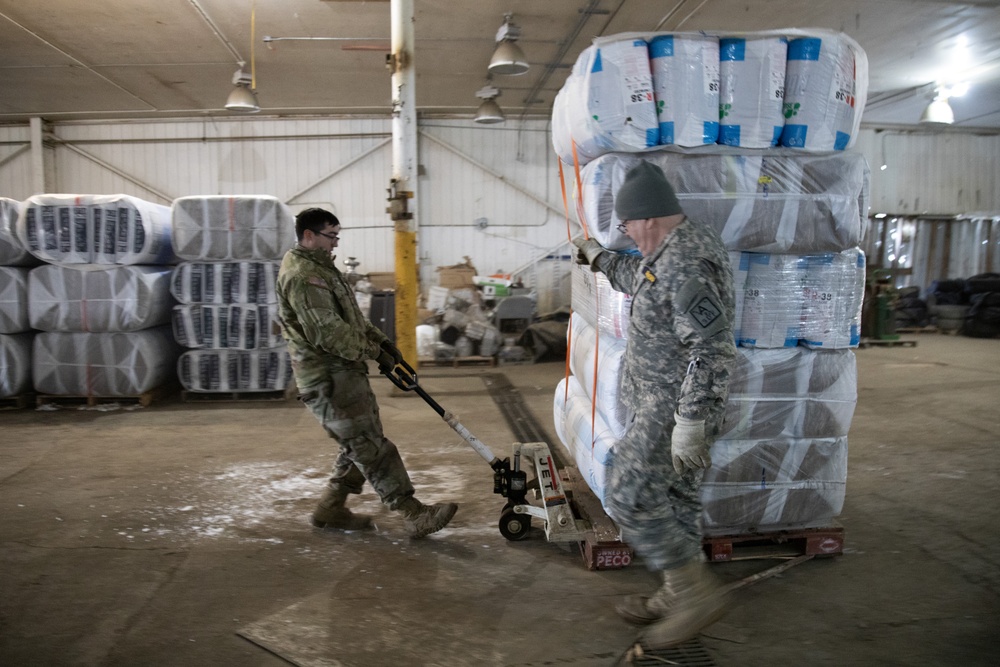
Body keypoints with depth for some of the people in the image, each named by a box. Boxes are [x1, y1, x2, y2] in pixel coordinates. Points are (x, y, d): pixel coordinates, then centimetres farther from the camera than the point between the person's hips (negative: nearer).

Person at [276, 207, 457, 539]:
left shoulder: (321, 268, 19)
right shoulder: (302, 276, -17)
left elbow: (352, 315, 24)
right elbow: (328, 332, -24)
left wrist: (381, 340, 11)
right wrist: (374, 352, -15)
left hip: (348, 372, 11)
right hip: (327, 378, -11)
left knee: (362, 445, 15)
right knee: (371, 448, -9)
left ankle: (330, 510, 25)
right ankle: (415, 514, -8)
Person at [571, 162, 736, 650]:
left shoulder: (686, 265, -24)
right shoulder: (681, 246, 10)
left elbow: (711, 350, -29)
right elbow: (637, 278, 31)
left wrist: (689, 424, -28)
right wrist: (597, 257, 42)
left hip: (673, 408, -10)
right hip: (663, 401, 10)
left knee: (629, 497, -5)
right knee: (674, 496, 16)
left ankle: (697, 591, 6)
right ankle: (677, 596, 29)